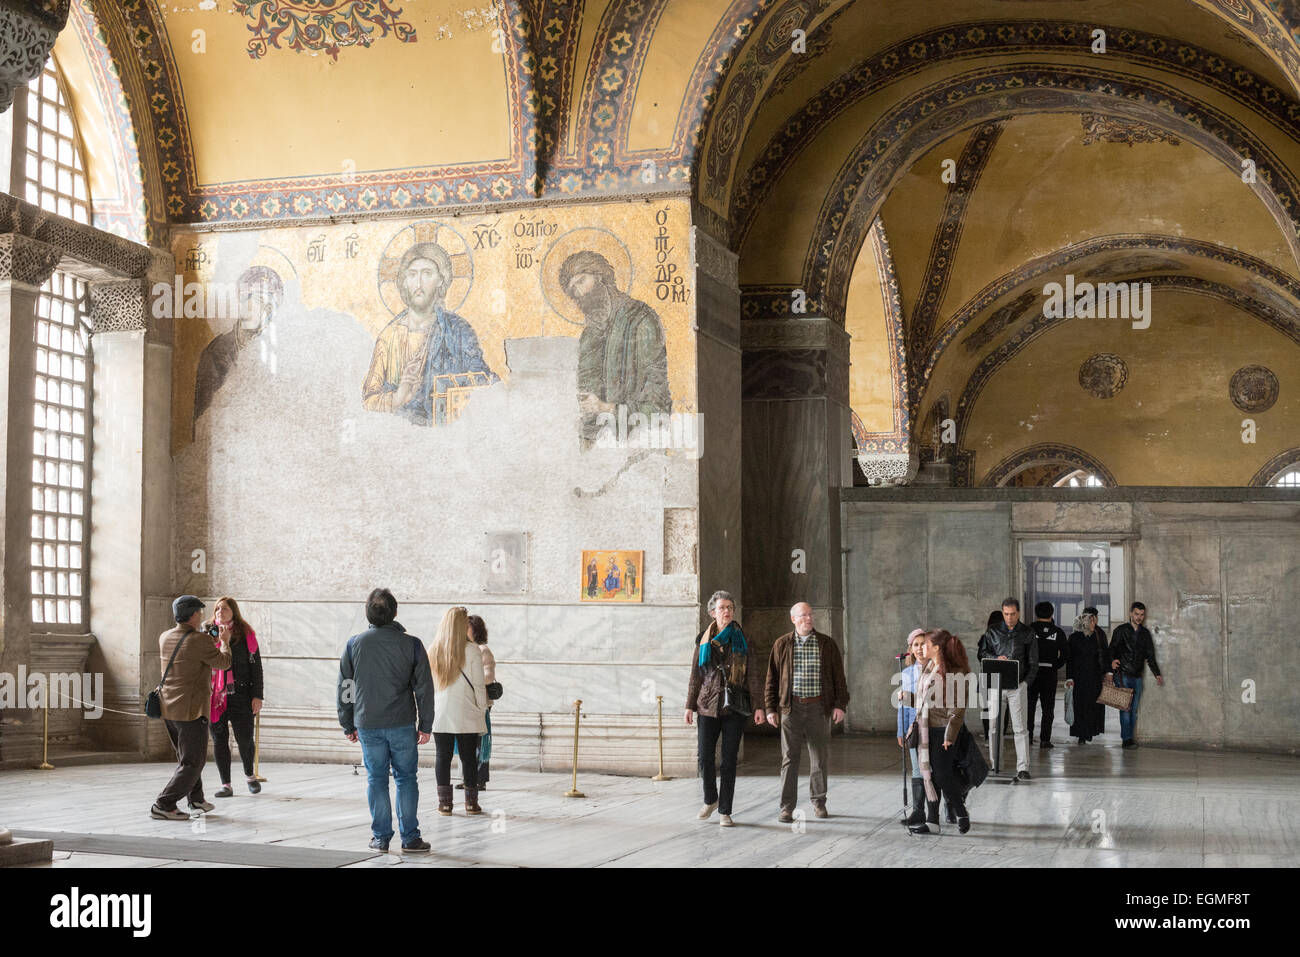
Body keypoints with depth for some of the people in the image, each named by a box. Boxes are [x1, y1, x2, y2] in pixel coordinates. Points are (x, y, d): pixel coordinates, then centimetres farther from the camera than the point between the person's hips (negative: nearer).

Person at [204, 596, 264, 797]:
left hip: (240, 696, -2)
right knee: (219, 740, 3)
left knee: (244, 739, -1)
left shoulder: (245, 635, 3)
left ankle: (249, 774, 26)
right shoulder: (207, 634, 7)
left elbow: (256, 666, 3)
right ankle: (226, 785, 11)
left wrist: (257, 696, -2)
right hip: (215, 696, 2)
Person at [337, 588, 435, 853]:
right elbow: (424, 688, -2)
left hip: (367, 724, 1)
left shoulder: (354, 644, 1)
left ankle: (381, 836, 11)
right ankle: (410, 838, 5)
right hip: (402, 723, -1)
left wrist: (348, 726, 14)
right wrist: (426, 726, 6)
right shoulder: (411, 644, -4)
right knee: (406, 777, 6)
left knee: (376, 778, 9)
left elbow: (344, 689, 6)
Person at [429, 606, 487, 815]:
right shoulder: (472, 650, -9)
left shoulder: (433, 650, 1)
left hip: (439, 714, 2)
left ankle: (444, 803, 6)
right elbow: (479, 685, -7)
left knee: (443, 756, 6)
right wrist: (482, 709, 3)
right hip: (466, 715, -2)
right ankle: (471, 803, 10)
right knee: (469, 757, 6)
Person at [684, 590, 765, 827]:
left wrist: (758, 706, -4)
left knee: (729, 760, 0)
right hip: (708, 706, 1)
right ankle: (710, 800, 23)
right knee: (705, 757, -3)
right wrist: (690, 706, 5)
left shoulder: (742, 641, 5)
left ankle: (725, 812, 7)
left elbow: (753, 676, 3)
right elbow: (695, 676, 10)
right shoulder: (703, 641, 6)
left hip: (735, 707, -1)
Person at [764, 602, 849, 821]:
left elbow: (838, 677, 7)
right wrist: (770, 708, 3)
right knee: (789, 758, -2)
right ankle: (787, 807, 1)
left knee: (820, 758, 7)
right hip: (792, 707, -1)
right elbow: (772, 678, 8)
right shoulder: (782, 644, 5)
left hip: (818, 707, 1)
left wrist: (840, 704, -2)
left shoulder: (827, 644, 5)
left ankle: (818, 802, 22)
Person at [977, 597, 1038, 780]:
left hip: (1018, 685, -2)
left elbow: (1033, 662, 7)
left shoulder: (1027, 634, 4)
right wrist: (995, 658, -10)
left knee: (1020, 728, -5)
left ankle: (1023, 768, -5)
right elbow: (981, 653, 10)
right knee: (994, 725, 4)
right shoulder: (993, 632, 6)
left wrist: (1026, 681, -4)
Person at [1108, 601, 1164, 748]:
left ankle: (1130, 738, 9)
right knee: (1126, 707, -11)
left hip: (1137, 676, 4)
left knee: (1134, 709, 5)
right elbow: (1112, 649, -4)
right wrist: (1112, 660, -26)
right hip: (1123, 675, -4)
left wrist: (1157, 674, 11)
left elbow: (1150, 656, 19)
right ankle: (1127, 739, -12)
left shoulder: (1145, 633, 14)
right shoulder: (1121, 631, 1)